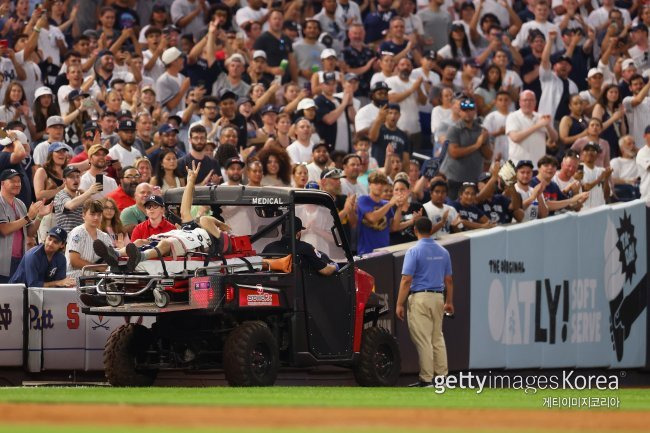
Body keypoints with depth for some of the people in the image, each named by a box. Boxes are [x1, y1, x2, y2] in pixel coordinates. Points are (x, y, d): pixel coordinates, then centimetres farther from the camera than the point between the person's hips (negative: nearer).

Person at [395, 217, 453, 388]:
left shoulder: (414, 251, -9)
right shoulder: (443, 252, 9)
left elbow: (406, 280, -14)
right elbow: (449, 280, 13)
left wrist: (399, 304, -11)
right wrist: (449, 302, 23)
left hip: (419, 298, -6)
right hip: (438, 297, 6)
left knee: (423, 340, -4)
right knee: (438, 338, 13)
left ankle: (426, 379, -4)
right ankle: (442, 376, 13)